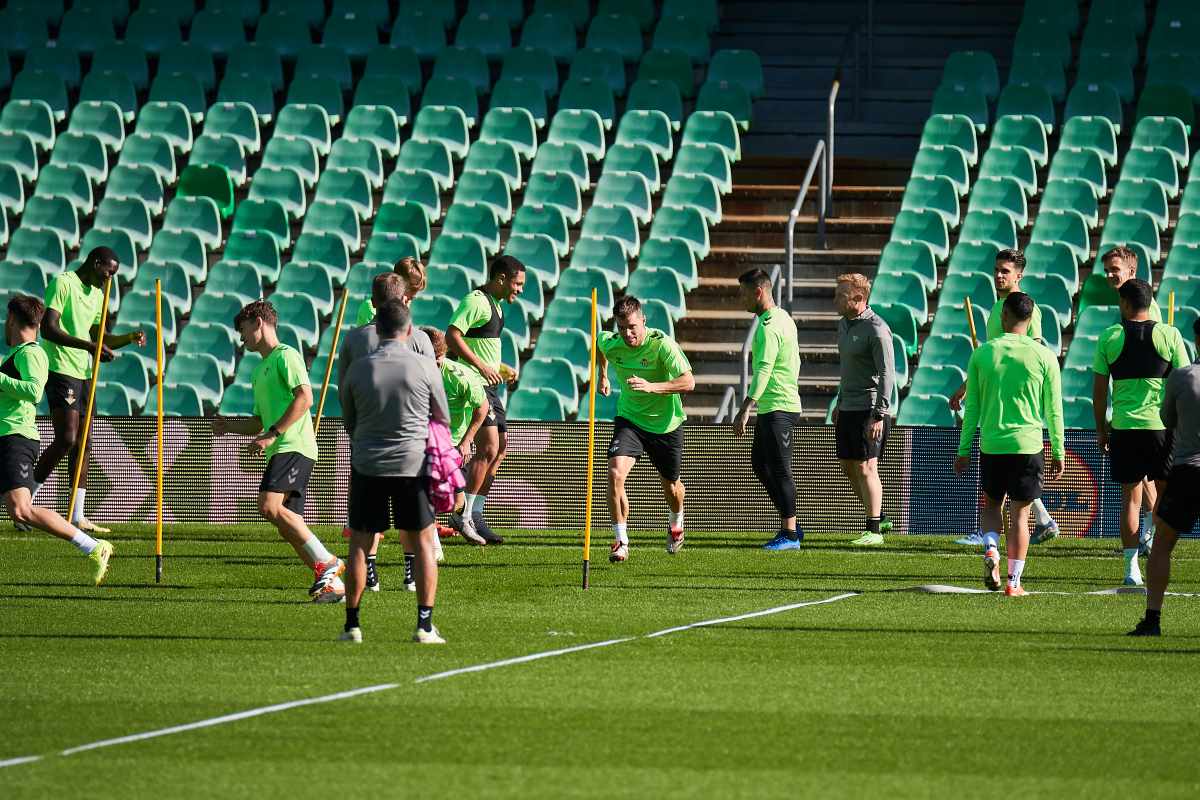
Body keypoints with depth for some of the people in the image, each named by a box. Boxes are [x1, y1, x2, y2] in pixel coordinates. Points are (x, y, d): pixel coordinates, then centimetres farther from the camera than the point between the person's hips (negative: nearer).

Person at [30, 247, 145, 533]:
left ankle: (77, 517, 6)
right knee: (67, 439, -17)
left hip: (84, 375, 9)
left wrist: (129, 338, 9)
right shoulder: (63, 283, -9)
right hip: (61, 370, -9)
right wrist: (90, 346, -25)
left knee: (82, 445, 5)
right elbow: (49, 329, -19)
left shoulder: (97, 294, 18)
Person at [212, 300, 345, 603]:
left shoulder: (285, 356, -2)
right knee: (290, 529, 3)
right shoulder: (260, 370, 27)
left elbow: (305, 397, -16)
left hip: (294, 446, -10)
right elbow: (260, 423, 33)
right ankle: (333, 583, 4)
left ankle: (327, 563, -21)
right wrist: (229, 425, 15)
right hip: (279, 452, 10)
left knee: (269, 506, -25)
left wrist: (272, 435, -19)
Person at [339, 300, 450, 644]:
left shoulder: (358, 369, -2)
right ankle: (425, 625, 2)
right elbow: (443, 419, 7)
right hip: (413, 464, -1)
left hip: (367, 464, 1)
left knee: (359, 544, 8)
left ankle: (352, 625, 7)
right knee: (423, 542, 8)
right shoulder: (425, 367, -5)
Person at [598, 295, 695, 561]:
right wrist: (602, 376, 17)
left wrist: (652, 387, -44)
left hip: (666, 424, -2)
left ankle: (676, 524, 51)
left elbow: (688, 382, -33)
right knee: (615, 472, -23)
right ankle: (621, 542, -13)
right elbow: (598, 343, 16)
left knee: (671, 486, 16)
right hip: (630, 420, 2)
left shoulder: (662, 344, -24)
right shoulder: (611, 343, -12)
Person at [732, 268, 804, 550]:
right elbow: (795, 363, 23)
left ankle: (790, 535, 0)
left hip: (777, 408, -11)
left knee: (779, 471, -5)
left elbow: (763, 370, -26)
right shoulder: (783, 318, 15)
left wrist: (746, 408, -31)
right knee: (759, 464, 16)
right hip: (776, 407, 11)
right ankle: (789, 526, 18)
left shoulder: (769, 327, -18)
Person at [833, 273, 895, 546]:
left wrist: (879, 415, -23)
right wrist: (839, 403, 25)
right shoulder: (843, 324, 12)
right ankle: (879, 517, 25)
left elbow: (887, 374, -19)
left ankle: (874, 531, -3)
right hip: (848, 408, 9)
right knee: (849, 467, 12)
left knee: (866, 467, -8)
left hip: (869, 410, -9)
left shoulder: (876, 329, -16)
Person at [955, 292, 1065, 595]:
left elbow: (972, 407, 3)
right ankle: (1014, 582, 4)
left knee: (991, 504, 20)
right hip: (1028, 445, -1)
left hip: (991, 445, 1)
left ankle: (990, 549, -7)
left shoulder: (982, 353, 0)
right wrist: (1059, 452, 9)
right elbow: (1054, 411, 0)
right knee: (1020, 513, 6)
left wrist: (964, 450, 10)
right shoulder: (1043, 357, -3)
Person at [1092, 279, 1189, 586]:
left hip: (1124, 426, 1)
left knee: (1130, 496, 7)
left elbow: (1099, 388, 4)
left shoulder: (1109, 337, 1)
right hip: (1161, 426, -1)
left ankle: (1131, 568, 5)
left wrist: (1101, 429, 14)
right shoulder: (1169, 335, -1)